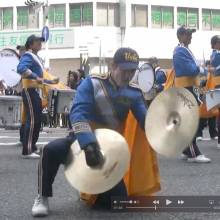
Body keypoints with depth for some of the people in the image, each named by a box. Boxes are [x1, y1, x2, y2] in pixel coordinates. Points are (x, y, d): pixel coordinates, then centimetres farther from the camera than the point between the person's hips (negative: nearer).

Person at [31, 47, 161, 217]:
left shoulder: (134, 93, 2)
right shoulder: (92, 83, -11)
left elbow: (146, 121, -5)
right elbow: (78, 113, -25)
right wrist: (89, 144, -40)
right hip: (81, 142, -3)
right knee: (52, 150, -35)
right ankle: (43, 198, -10)